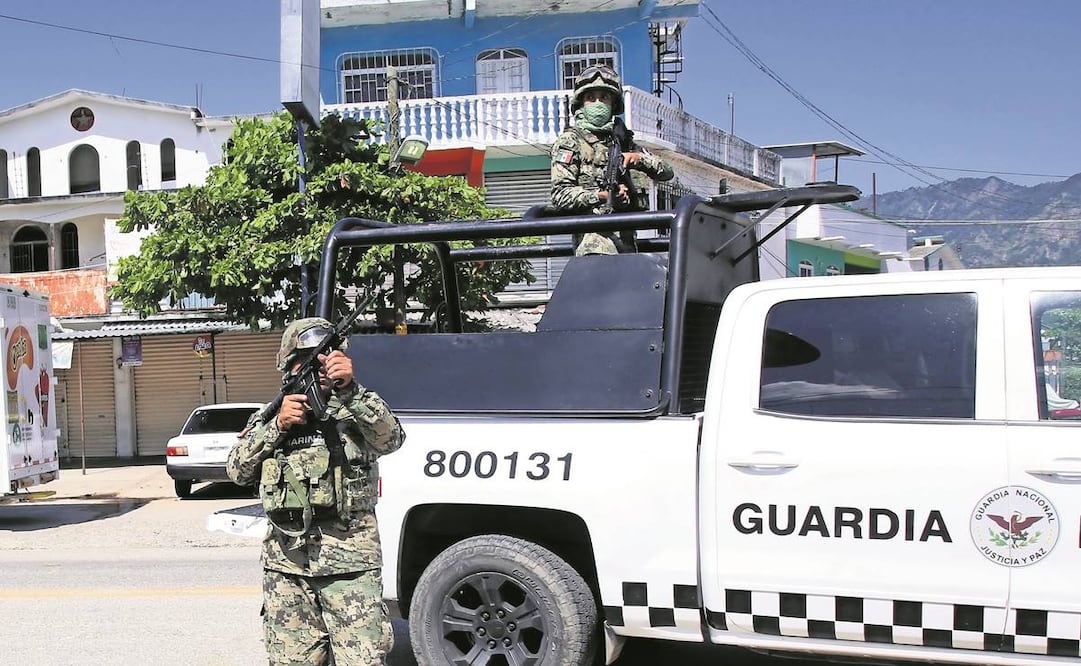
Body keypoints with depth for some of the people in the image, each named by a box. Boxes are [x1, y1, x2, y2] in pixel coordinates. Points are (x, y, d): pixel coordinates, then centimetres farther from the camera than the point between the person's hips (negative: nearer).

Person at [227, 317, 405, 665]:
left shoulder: (358, 410, 6)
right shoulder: (267, 418, 15)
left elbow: (390, 438, -14)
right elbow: (238, 471, 6)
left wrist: (349, 390, -28)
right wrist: (277, 426, -7)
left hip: (351, 562, -2)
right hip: (286, 563, 3)